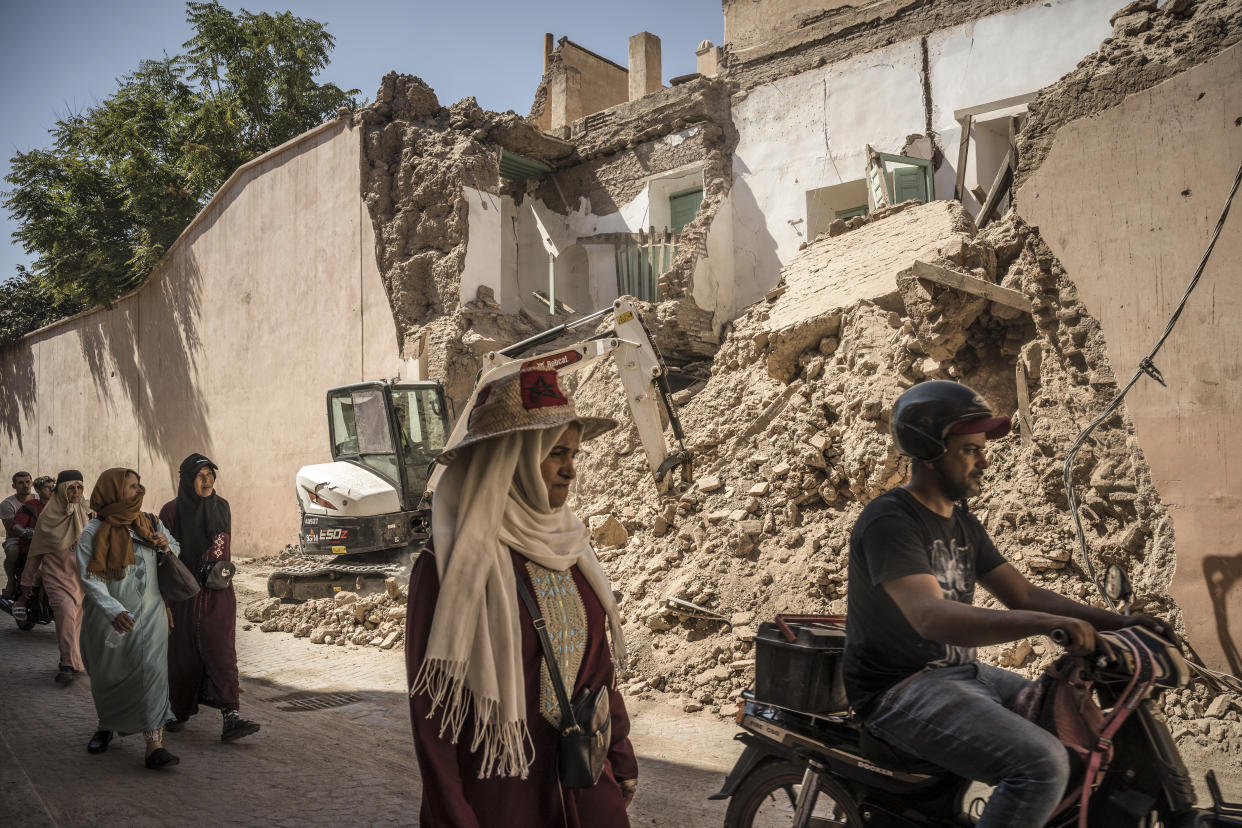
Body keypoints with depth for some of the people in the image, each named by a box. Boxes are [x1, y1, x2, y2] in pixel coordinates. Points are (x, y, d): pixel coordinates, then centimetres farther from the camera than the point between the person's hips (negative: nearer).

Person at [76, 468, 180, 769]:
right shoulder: (93, 532, -9)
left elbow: (176, 551, 21)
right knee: (107, 677, 15)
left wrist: (166, 546, -5)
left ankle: (154, 745, -15)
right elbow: (89, 578, -17)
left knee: (152, 671, -12)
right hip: (107, 618, -2)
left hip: (148, 613, 2)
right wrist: (114, 611, -31)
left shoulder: (150, 524, 5)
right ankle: (106, 725, 44)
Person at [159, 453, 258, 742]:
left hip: (218, 593, 2)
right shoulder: (172, 511, -6)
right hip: (183, 594, -2)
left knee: (221, 648, -8)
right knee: (183, 652, 9)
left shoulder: (221, 507, 5)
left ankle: (230, 718, -15)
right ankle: (180, 712, 30)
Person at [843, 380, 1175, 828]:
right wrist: (1047, 622, -40)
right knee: (1042, 763, -26)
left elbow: (1024, 594, 12)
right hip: (901, 689, -9)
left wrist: (1119, 621, 0)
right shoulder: (889, 521, -18)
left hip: (960, 672, 10)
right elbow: (931, 617, -32)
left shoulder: (964, 523, 13)